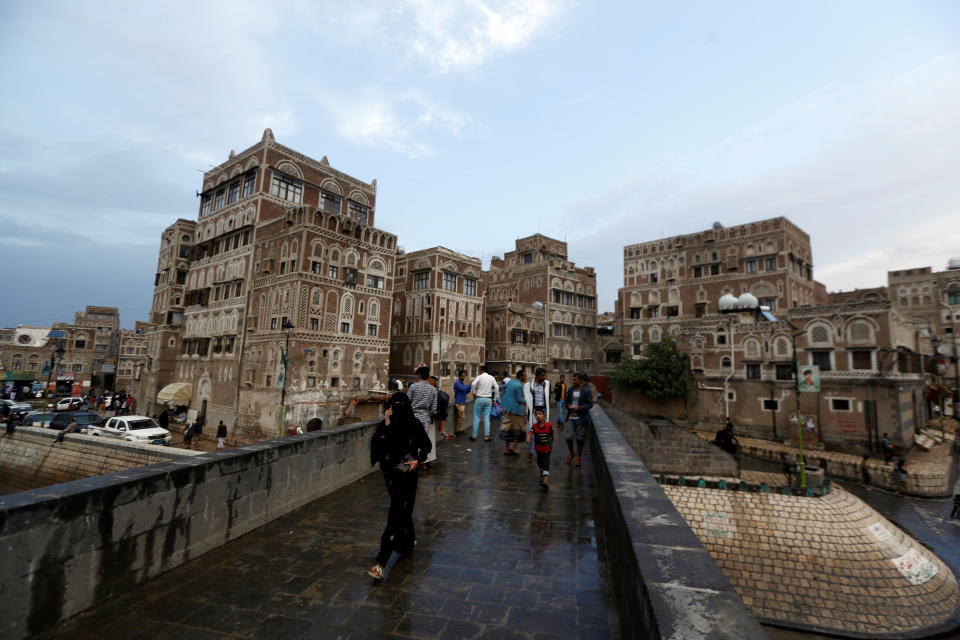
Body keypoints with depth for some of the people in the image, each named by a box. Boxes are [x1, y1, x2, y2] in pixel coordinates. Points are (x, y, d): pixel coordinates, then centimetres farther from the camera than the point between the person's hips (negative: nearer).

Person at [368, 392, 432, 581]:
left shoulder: (414, 424, -9)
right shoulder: (385, 424, -4)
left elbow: (427, 445, 3)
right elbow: (375, 444, -17)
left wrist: (418, 460, -12)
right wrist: (386, 425, -25)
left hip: (407, 474, -3)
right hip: (390, 473, 4)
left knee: (397, 514, -5)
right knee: (402, 509, 20)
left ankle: (381, 563, 0)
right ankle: (409, 539, 46)